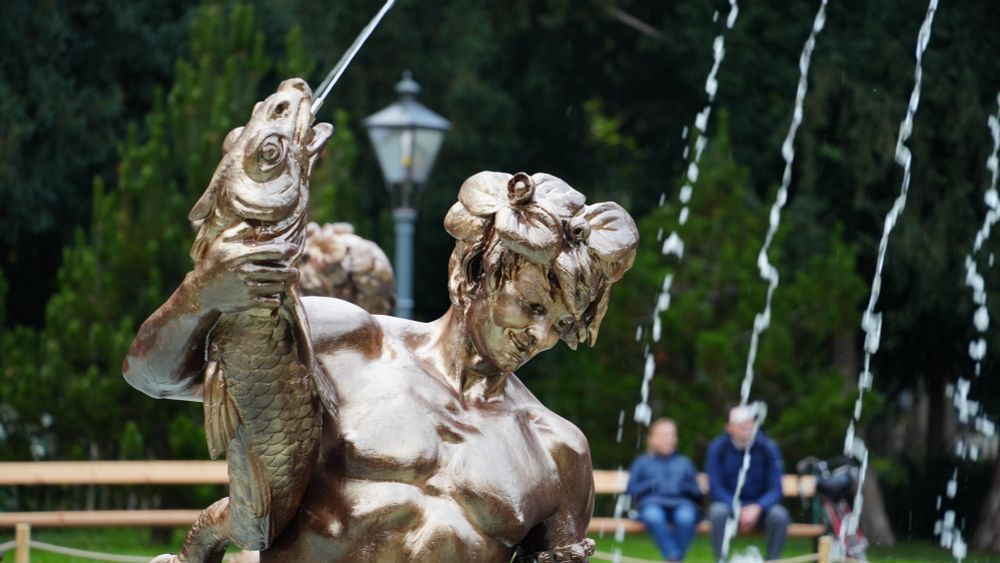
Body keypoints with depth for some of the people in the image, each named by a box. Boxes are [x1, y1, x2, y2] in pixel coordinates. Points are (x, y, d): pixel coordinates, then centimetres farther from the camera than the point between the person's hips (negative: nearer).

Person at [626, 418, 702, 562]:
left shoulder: (684, 462, 32)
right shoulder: (642, 462, 28)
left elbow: (697, 494, 20)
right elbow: (631, 490, 13)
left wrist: (682, 487, -1)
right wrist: (653, 485, -2)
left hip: (681, 503, 1)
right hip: (652, 503, -1)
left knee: (685, 517, -39)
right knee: (653, 516, -41)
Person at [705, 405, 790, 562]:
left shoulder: (768, 448, -5)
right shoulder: (718, 448, -6)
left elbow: (775, 489, -6)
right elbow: (715, 487, -7)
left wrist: (757, 508, -25)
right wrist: (737, 510, -22)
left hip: (760, 506, 1)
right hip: (728, 503, -1)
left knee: (780, 515, -31)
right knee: (718, 512, -35)